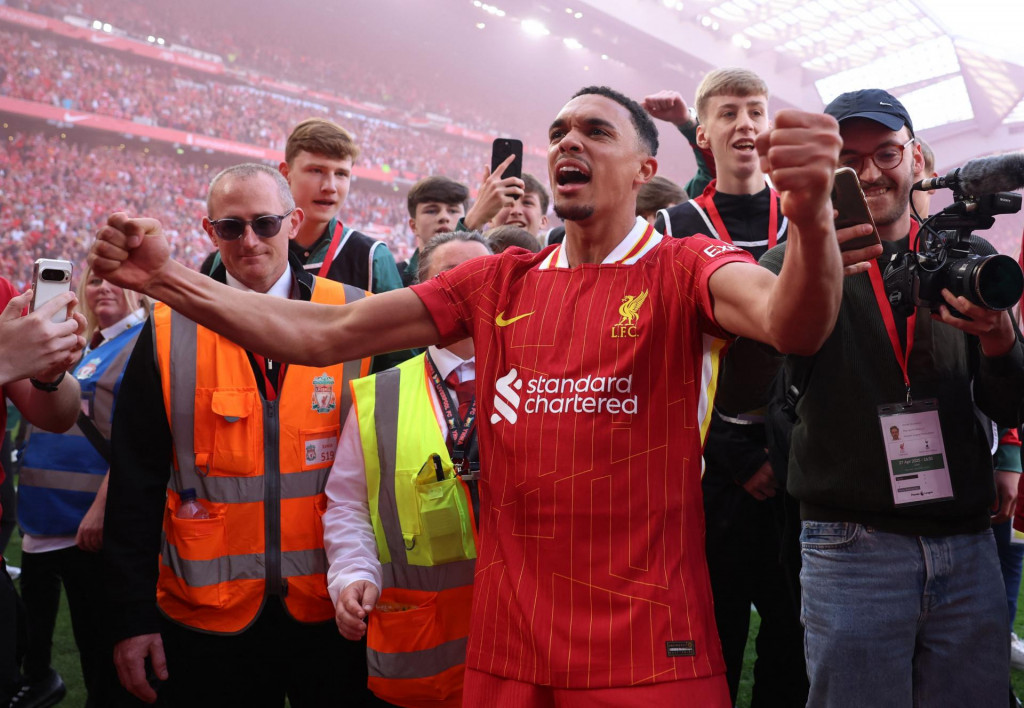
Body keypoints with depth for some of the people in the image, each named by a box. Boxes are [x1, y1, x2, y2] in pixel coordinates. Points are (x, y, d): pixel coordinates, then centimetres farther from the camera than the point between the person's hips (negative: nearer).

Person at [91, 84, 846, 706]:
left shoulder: (685, 268, -4)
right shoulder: (497, 283, 6)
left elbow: (791, 324, -25)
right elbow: (322, 335, 2)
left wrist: (812, 219, -46)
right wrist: (166, 277, -7)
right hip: (505, 646, 4)